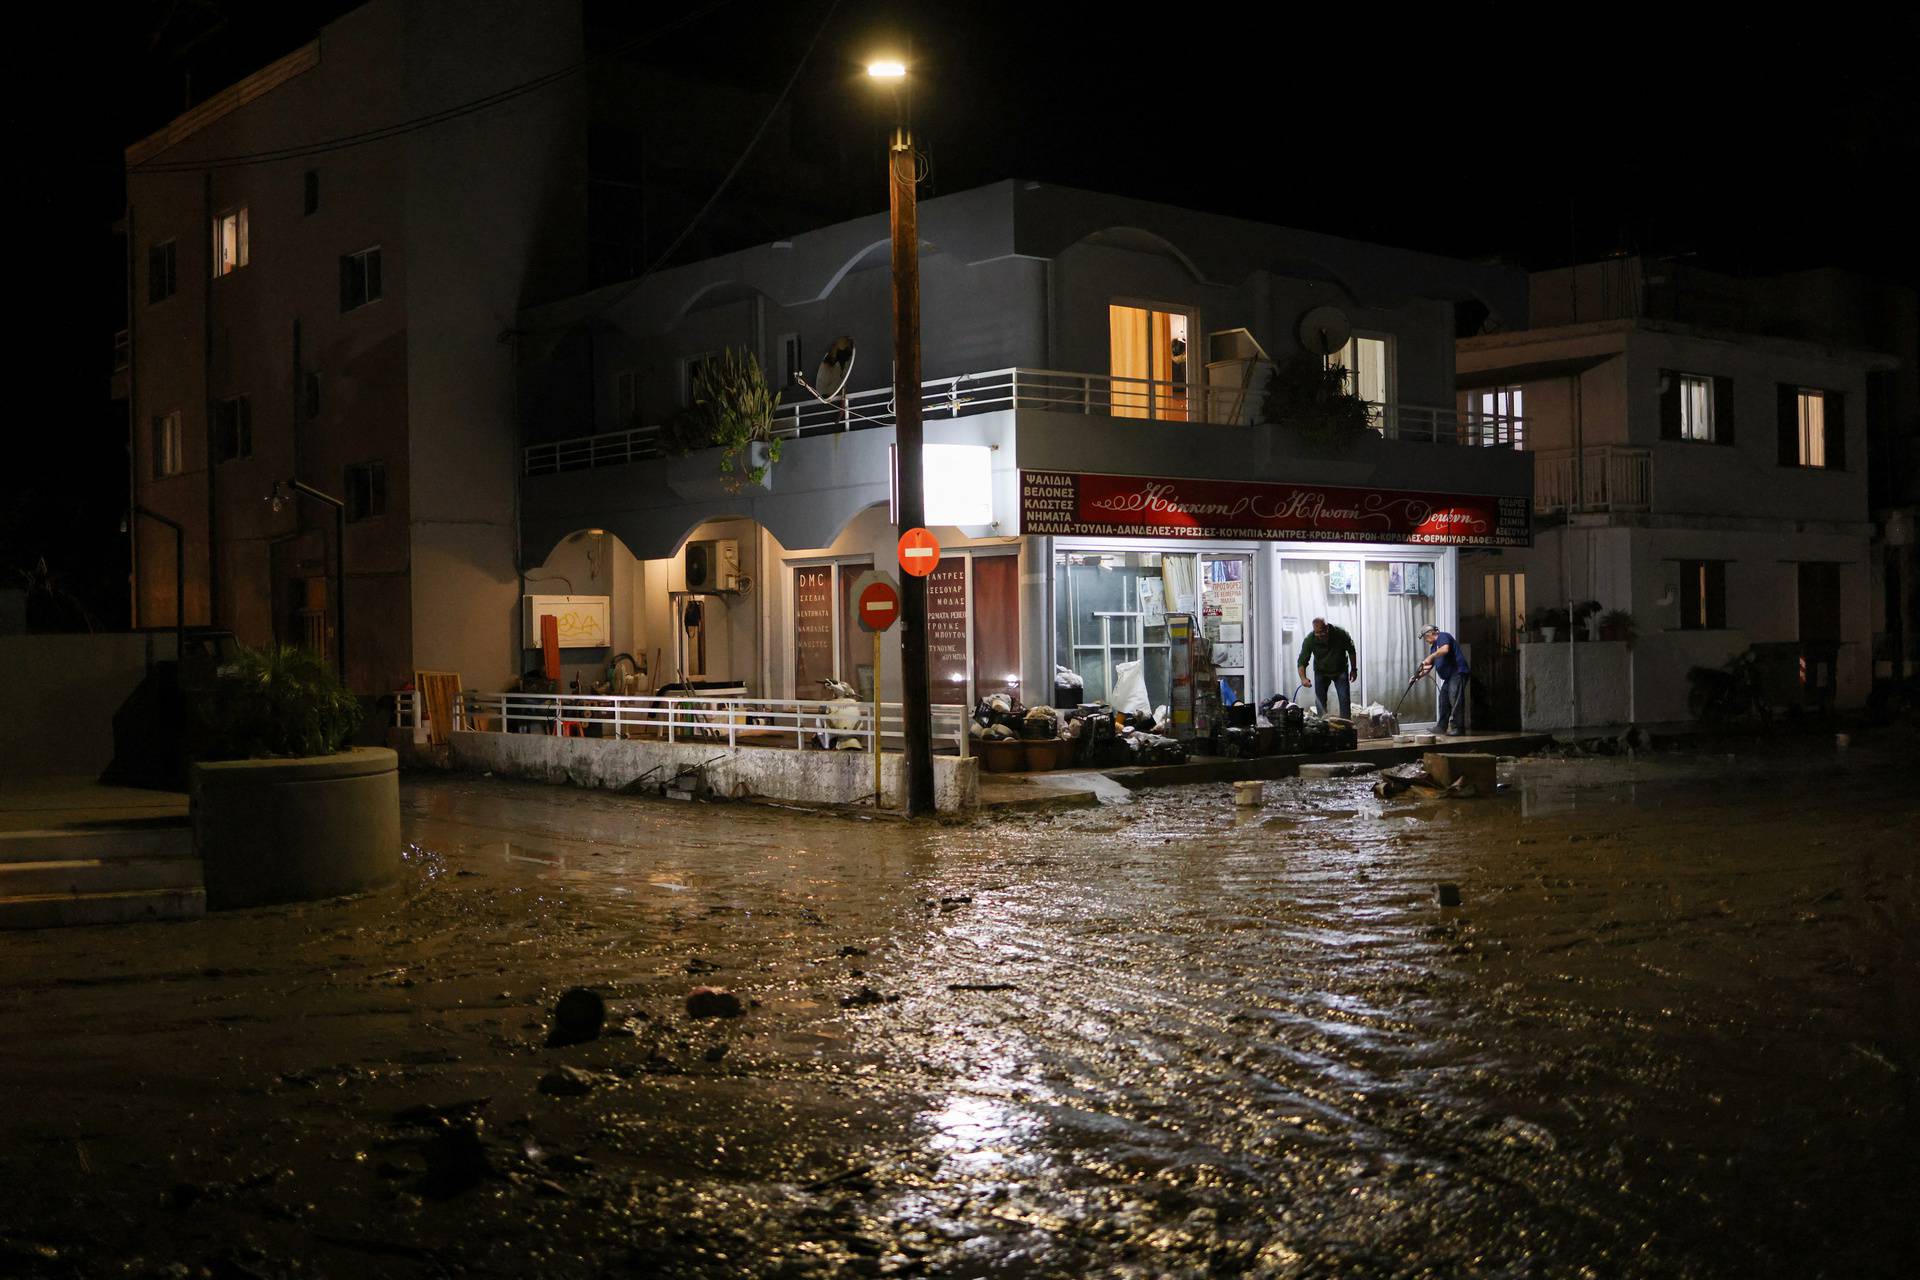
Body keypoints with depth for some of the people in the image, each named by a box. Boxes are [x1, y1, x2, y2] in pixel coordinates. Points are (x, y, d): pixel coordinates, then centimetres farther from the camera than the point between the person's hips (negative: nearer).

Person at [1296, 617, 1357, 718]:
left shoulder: (1341, 633, -24)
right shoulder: (1310, 640, -25)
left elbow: (1351, 651, -6)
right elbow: (1302, 661, -20)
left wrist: (1354, 669, 1)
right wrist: (1303, 678, -36)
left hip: (1340, 671, -1)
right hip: (1321, 672, 1)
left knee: (1345, 700, -7)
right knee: (1320, 701, 0)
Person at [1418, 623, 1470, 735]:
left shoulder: (1443, 636, -4)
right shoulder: (1433, 647, 23)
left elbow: (1445, 649, -25)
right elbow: (1429, 666, 22)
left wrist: (1431, 657, -17)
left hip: (1457, 672, -11)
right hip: (1448, 676, 11)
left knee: (1455, 700, -14)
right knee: (1444, 700, 11)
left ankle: (1458, 729, -16)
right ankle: (1442, 726, 18)